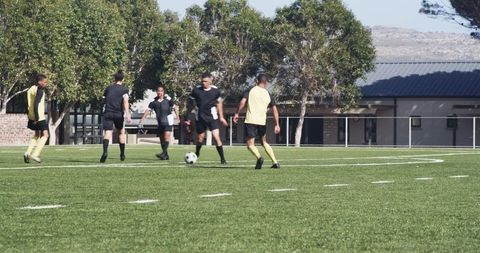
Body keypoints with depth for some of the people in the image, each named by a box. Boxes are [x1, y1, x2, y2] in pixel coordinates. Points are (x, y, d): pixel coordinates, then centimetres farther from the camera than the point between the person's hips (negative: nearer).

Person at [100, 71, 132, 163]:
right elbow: (125, 101, -12)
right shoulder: (124, 89, 3)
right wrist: (127, 114, -19)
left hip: (108, 113, 1)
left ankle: (105, 151, -36)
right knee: (122, 132, 20)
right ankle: (122, 154, 24)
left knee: (107, 133, -9)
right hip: (119, 114, -1)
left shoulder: (108, 88, 14)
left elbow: (104, 99, 23)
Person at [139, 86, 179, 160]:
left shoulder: (168, 99, 0)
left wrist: (177, 115, -4)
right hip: (160, 122, 4)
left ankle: (164, 153, -23)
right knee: (162, 139, 8)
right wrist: (143, 118, -12)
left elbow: (174, 107, 8)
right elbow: (148, 110, -1)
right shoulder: (154, 101, 4)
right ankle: (166, 156, 17)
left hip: (168, 121, -4)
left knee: (166, 136, -18)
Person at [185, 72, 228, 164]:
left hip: (212, 116, -1)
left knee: (216, 137, -14)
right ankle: (196, 155, 38)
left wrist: (221, 117, 12)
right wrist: (187, 118, 2)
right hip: (200, 118, 1)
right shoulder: (196, 90, -8)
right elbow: (190, 103, 2)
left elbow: (219, 103, 10)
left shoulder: (215, 90, -5)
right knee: (200, 138, 11)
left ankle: (222, 159, -11)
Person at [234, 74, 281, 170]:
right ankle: (275, 162, 16)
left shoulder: (250, 91, 3)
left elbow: (242, 102, -11)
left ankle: (259, 157, -30)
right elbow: (275, 110, 8)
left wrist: (237, 114, -2)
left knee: (250, 144, -1)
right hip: (262, 122, 4)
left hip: (251, 121, -4)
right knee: (264, 142, 22)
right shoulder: (268, 95, 11)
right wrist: (277, 125, 13)